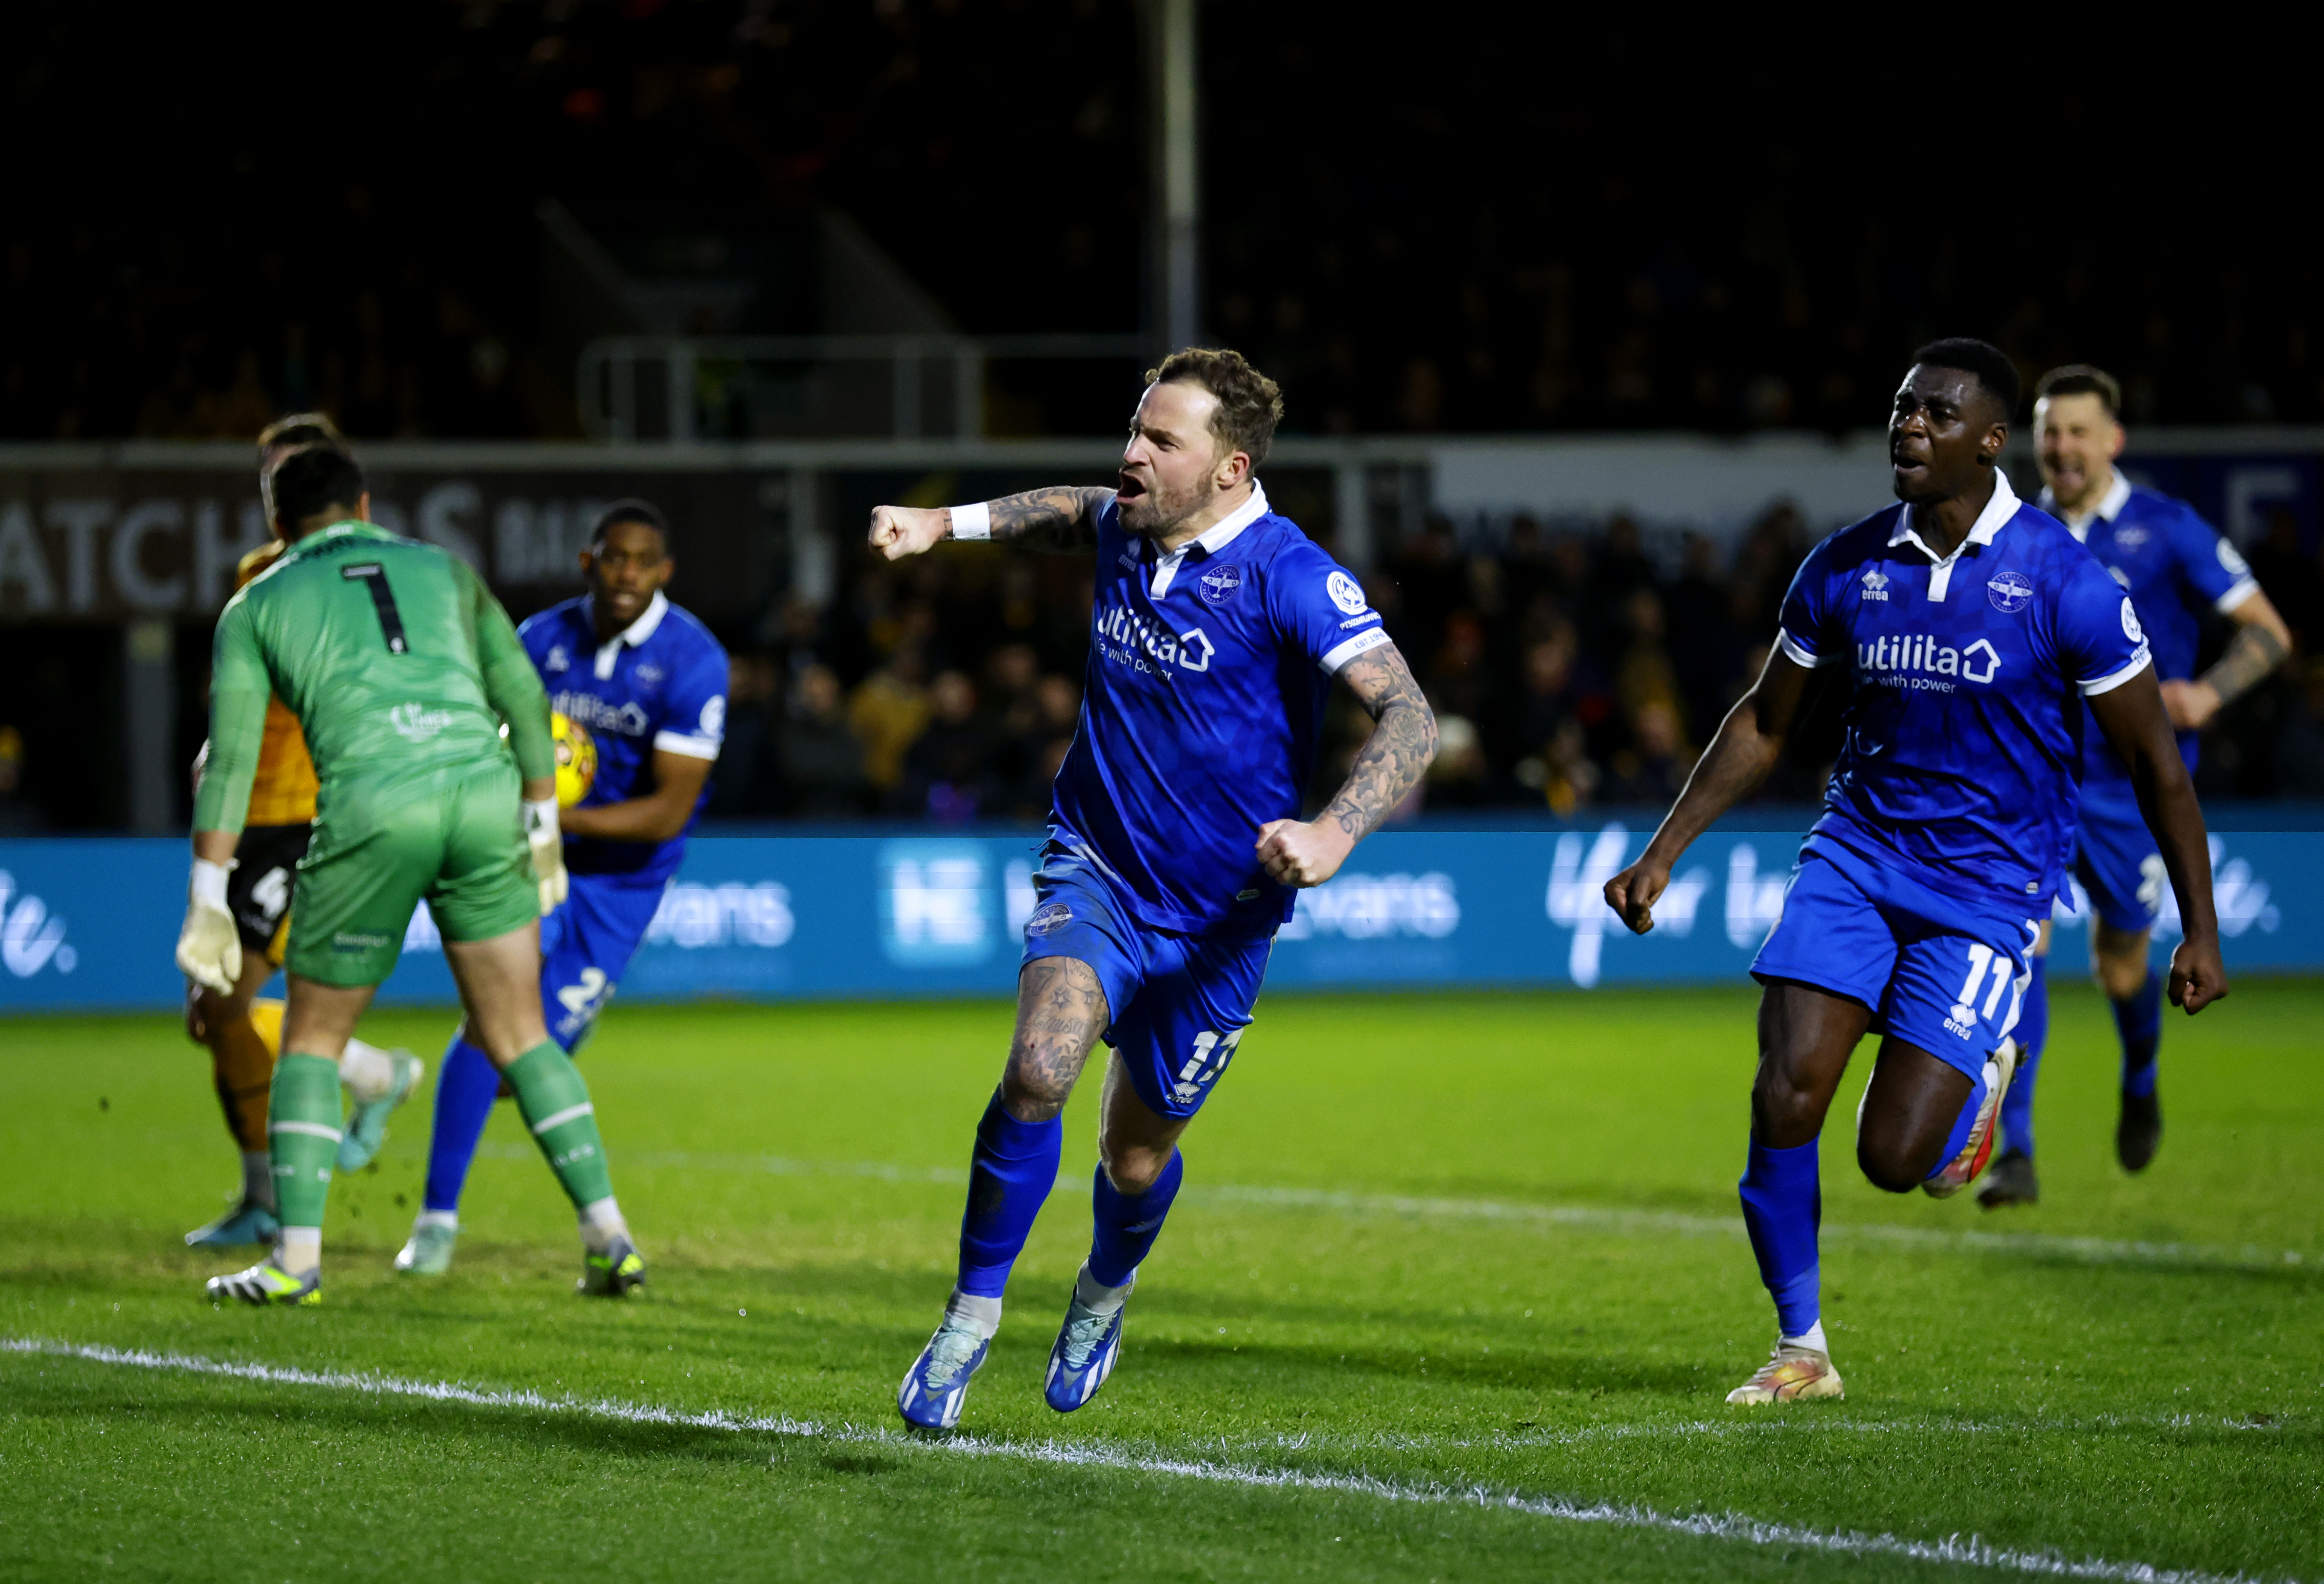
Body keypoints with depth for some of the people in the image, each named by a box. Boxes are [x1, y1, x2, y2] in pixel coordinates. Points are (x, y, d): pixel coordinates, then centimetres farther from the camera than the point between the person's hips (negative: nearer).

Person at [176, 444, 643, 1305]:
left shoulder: (256, 606, 17)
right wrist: (543, 828, 30)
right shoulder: (440, 569, 24)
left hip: (372, 813, -2)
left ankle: (296, 1257, 5)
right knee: (519, 1038, 14)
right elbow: (523, 697, 22)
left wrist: (207, 901, 6)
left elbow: (229, 755, 8)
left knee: (312, 1039, 14)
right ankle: (607, 1233, 5)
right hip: (484, 795, 2)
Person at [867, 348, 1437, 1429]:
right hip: (1095, 869, 2)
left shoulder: (1288, 576, -20)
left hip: (1217, 914, -2)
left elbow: (1409, 719, -28)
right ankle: (969, 1321, -12)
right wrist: (948, 523, 16)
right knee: (1038, 1069, -25)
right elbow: (1072, 513, 27)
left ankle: (1105, 1291, 48)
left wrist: (1333, 832, -43)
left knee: (1137, 1154, 12)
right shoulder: (1125, 530, -1)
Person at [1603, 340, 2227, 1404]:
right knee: (1783, 1099, -14)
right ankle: (1801, 1350, 3)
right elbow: (1763, 724, 13)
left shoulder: (2060, 582, -12)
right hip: (1858, 848, 4)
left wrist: (2200, 931, -4)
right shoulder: (1844, 568, -1)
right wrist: (1661, 857, 8)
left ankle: (1981, 1078, 26)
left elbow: (2154, 762, -4)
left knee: (1895, 1157, -11)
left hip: (1987, 885, -4)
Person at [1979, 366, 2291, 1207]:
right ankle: (2013, 1153, -20)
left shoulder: (2167, 531, -7)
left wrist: (2207, 694, -22)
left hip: (2132, 782, -2)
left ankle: (2140, 1086, 46)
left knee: (2120, 966, 9)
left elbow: (2267, 632, -5)